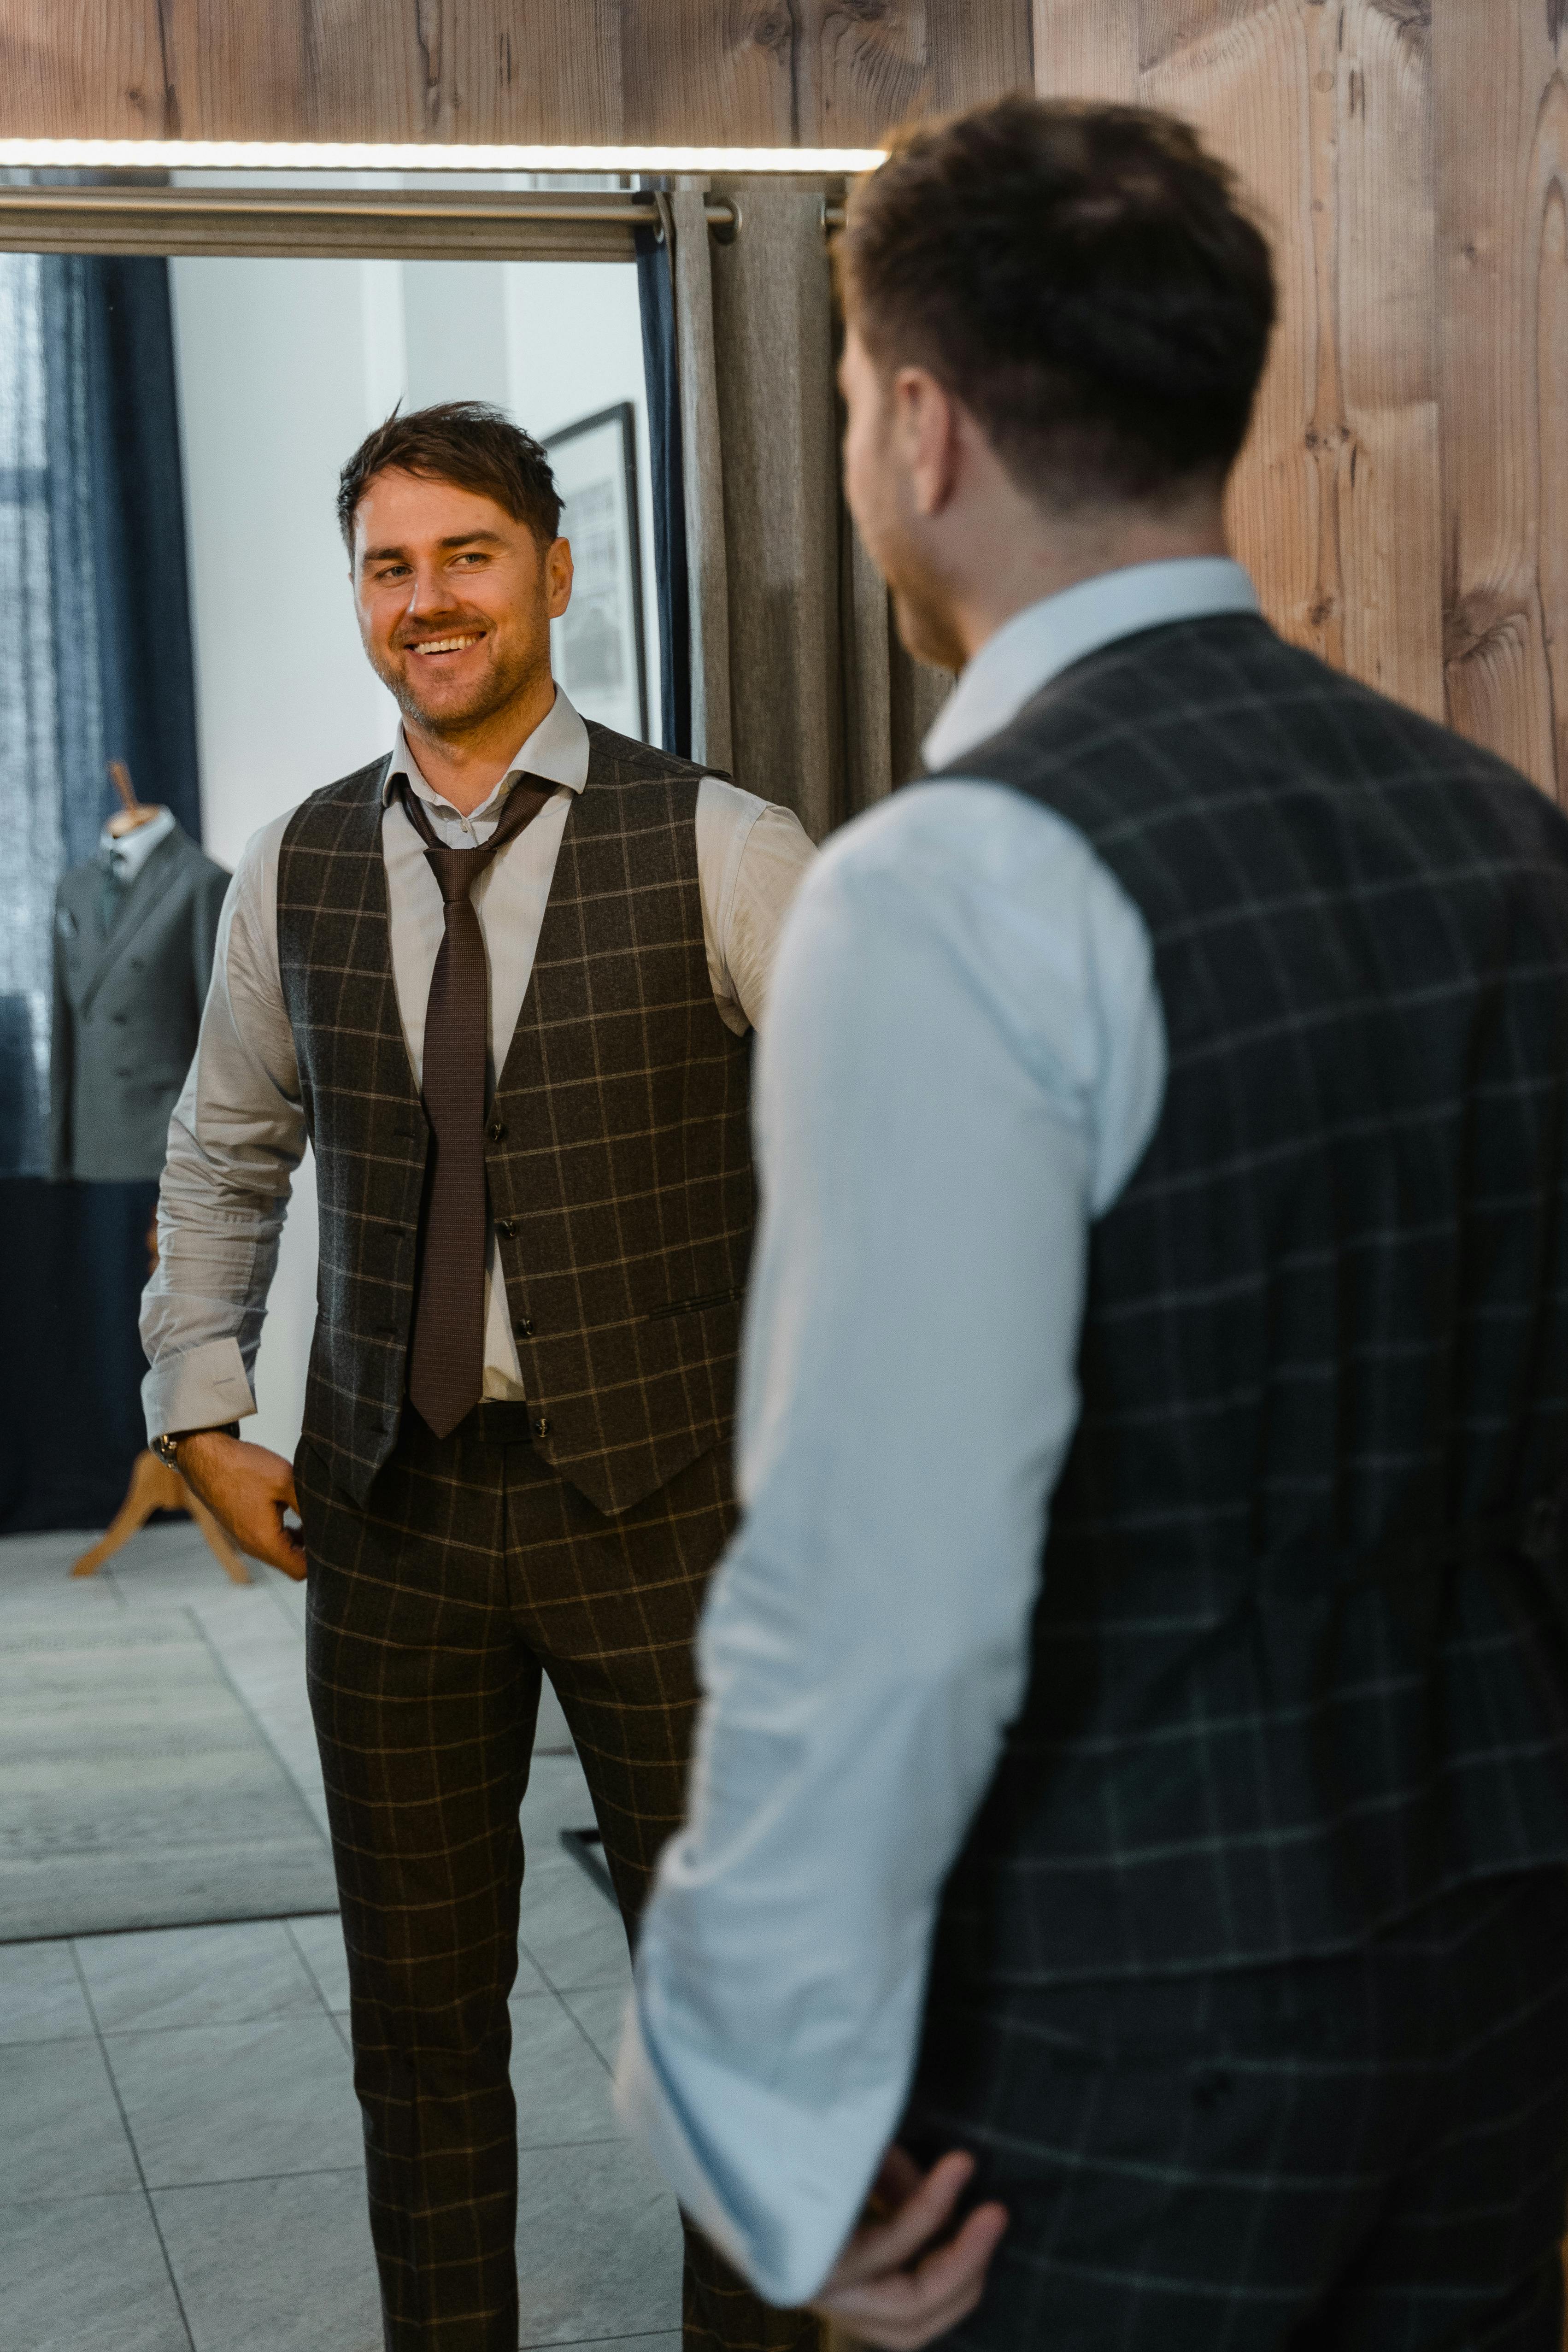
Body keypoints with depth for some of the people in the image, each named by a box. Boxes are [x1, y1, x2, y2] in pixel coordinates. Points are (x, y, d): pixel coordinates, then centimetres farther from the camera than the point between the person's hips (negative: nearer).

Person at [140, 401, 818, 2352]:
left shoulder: (712, 851, -7)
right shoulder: (296, 874, 5)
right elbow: (222, 1160, 19)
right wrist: (201, 1414, 10)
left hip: (659, 1496, -3)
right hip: (392, 1511, 3)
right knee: (419, 2009, 12)